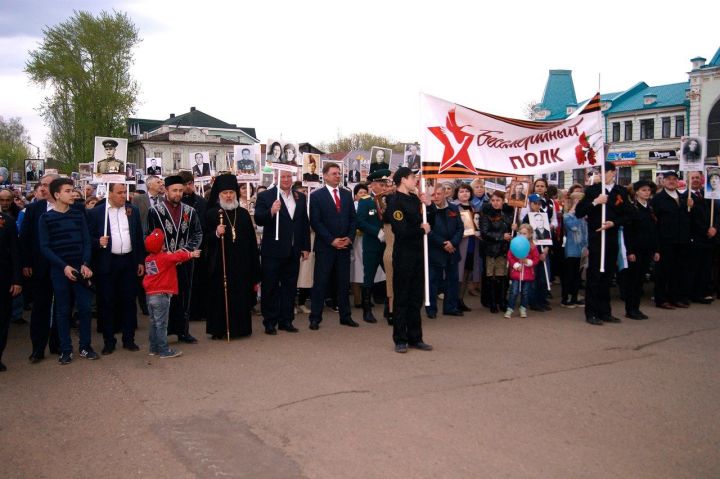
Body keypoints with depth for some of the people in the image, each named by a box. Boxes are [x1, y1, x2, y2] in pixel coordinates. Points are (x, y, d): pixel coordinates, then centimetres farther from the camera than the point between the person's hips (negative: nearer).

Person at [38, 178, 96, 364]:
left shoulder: (78, 214, 7)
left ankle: (85, 346, 14)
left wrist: (85, 264, -9)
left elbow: (86, 241, 5)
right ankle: (65, 350, 12)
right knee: (62, 310, 4)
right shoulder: (46, 218, 0)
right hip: (59, 270, -2)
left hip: (80, 268, 2)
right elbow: (45, 247, -4)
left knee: (84, 308, 2)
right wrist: (64, 266, -14)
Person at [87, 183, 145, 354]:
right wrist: (98, 242, -20)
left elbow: (139, 237, 10)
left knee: (129, 301, 8)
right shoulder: (96, 212, -2)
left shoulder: (133, 211, 8)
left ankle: (129, 339, 17)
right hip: (107, 263, -3)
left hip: (129, 262, 3)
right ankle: (109, 341, 14)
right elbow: (89, 237, 1)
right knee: (107, 302, 4)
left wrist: (141, 261, 7)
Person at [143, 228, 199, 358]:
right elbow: (179, 257, -6)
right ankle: (164, 351, -1)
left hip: (150, 295, 8)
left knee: (154, 323, 15)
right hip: (161, 295, -8)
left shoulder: (148, 259, 9)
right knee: (161, 324, -4)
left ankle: (154, 348, 21)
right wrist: (191, 254, 8)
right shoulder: (165, 257, -12)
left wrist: (172, 253, 5)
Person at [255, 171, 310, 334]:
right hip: (273, 251, -4)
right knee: (270, 288, 4)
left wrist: (306, 247, 8)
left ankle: (286, 320, 22)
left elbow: (305, 223, 11)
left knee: (290, 287, 11)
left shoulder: (301, 197, 9)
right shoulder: (265, 196, -4)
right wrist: (271, 212, -31)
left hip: (293, 252, 4)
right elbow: (258, 219, -12)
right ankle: (270, 322, 13)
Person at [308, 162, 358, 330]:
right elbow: (315, 222, -8)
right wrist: (332, 240, -13)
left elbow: (352, 218, 11)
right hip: (325, 246, -4)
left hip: (344, 245, 4)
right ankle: (315, 318, 7)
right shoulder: (316, 196, -3)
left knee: (344, 283, 9)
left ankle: (345, 316, 18)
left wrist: (349, 238, -4)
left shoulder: (347, 194, 11)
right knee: (320, 283, 0)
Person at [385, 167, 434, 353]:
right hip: (403, 255, -7)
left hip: (418, 253, 7)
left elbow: (430, 221, 16)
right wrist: (421, 229, -8)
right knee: (402, 298, 2)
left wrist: (429, 205, -1)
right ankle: (400, 340, 12)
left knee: (416, 297, 12)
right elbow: (401, 231, -22)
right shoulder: (395, 202, -13)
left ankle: (415, 338, 21)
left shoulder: (415, 199, 10)